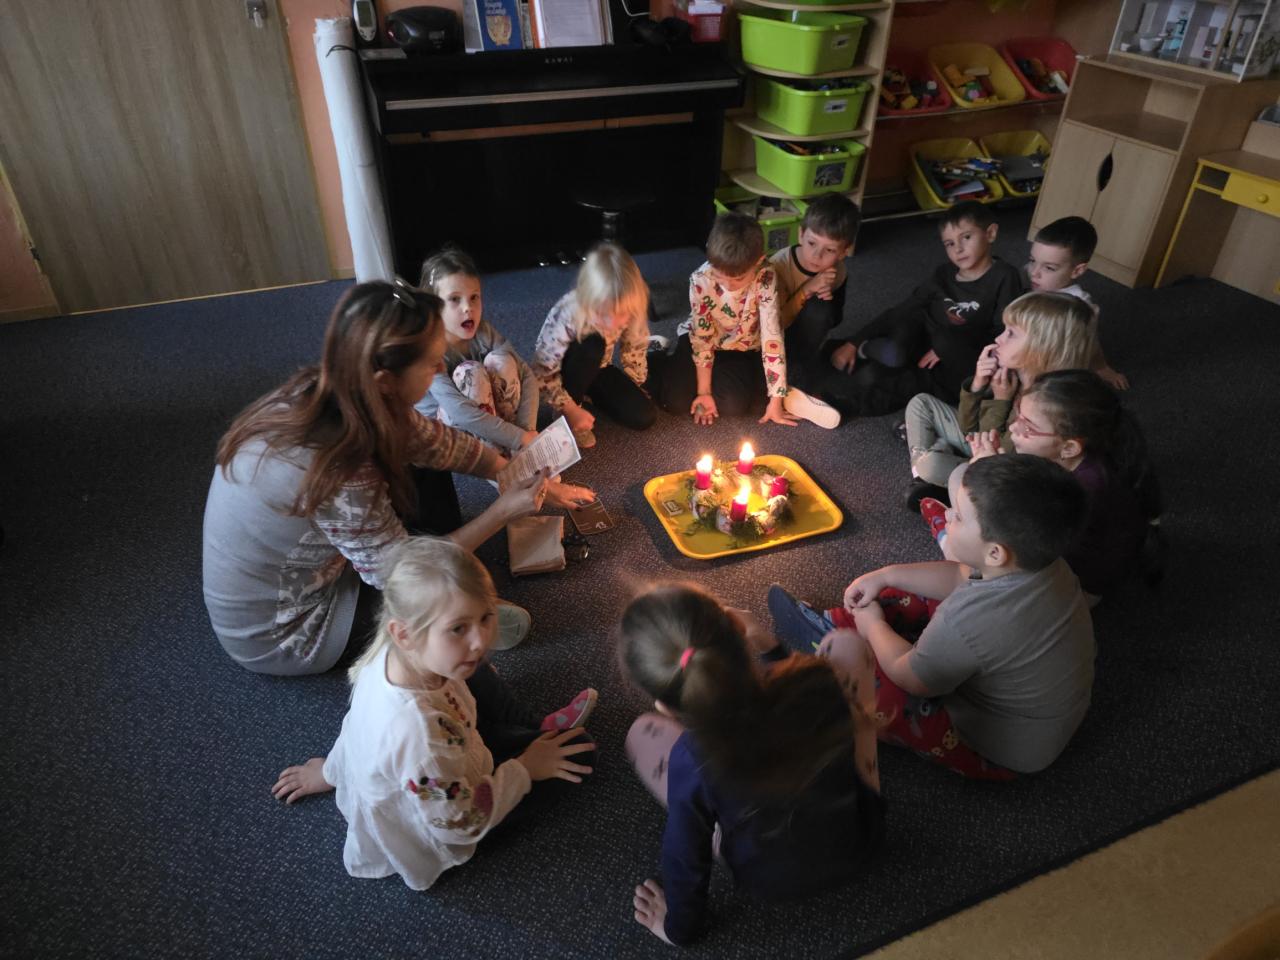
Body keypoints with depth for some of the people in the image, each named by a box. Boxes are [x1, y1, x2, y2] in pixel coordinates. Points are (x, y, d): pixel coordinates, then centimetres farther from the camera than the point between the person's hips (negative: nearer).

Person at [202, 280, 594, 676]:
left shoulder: (331, 393, -15)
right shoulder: (339, 475, -37)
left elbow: (441, 443, -3)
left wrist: (536, 484, 1)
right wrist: (503, 510, -19)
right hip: (277, 636, -7)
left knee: (432, 480, 2)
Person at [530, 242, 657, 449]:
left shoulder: (631, 311, -25)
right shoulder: (567, 317, -37)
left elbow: (635, 351, -5)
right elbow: (543, 373, -29)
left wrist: (635, 391, -1)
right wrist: (570, 410, -26)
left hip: (596, 369, 4)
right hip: (568, 373, -4)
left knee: (645, 417, -13)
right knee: (592, 344, -36)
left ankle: (588, 395, 12)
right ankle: (565, 417, -16)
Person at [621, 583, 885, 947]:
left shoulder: (691, 765, -35)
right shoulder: (816, 680, -33)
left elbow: (686, 857, -16)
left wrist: (679, 927, 3)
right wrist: (769, 648, 0)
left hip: (769, 882, -1)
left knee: (642, 734, 5)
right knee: (845, 642, 4)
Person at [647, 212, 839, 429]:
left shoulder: (766, 279, -28)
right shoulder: (701, 280, -28)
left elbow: (772, 337, -27)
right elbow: (702, 336, -20)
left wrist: (775, 399, -26)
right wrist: (703, 391, -17)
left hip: (743, 350, -1)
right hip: (702, 341, 2)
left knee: (732, 404, -29)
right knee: (678, 400, -16)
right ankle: (656, 361, 13)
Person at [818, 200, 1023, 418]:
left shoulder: (1004, 277, -4)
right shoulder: (944, 275, 9)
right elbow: (899, 312, 8)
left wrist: (946, 348, -16)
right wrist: (853, 343, 1)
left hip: (952, 370, -3)